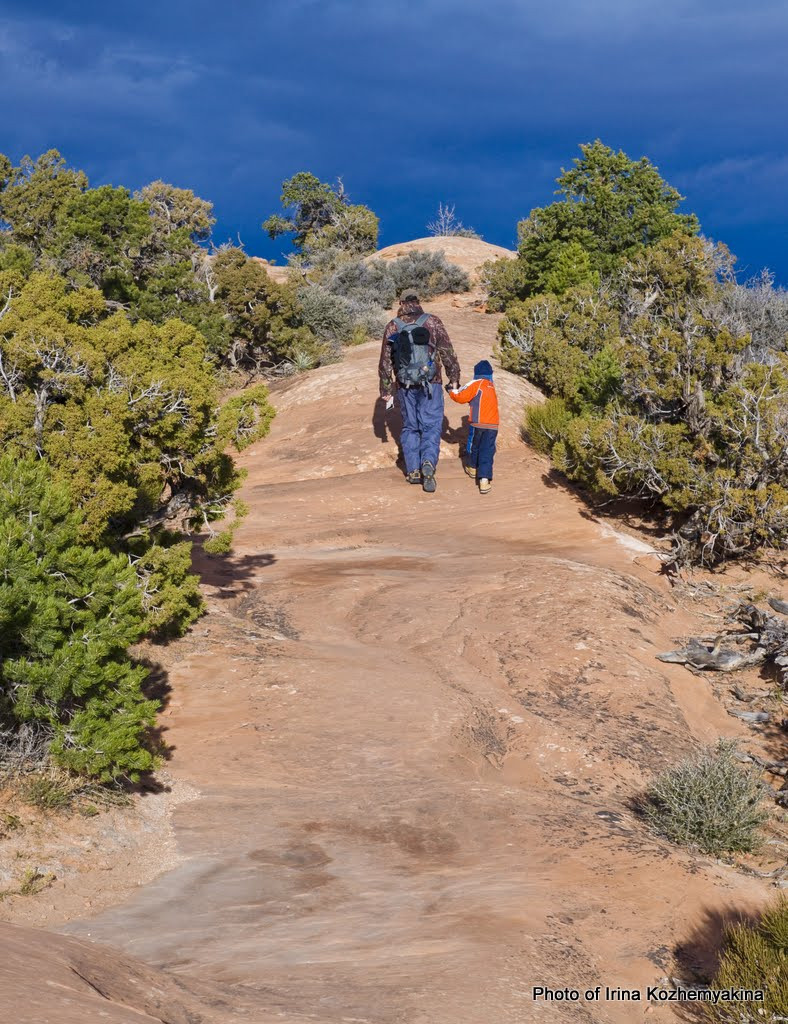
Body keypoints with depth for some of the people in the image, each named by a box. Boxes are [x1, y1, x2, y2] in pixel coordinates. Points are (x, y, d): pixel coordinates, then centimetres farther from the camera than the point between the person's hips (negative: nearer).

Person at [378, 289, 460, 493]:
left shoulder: (392, 327, 3)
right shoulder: (433, 322, -3)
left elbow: (385, 362, 6)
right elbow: (448, 353, -3)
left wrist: (386, 390, 12)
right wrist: (454, 378, 7)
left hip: (405, 386, 2)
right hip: (430, 384, -2)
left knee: (409, 427, 14)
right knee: (431, 426, 1)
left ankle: (412, 471, 13)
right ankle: (428, 463, -21)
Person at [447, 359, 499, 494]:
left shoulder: (476, 384, -3)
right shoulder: (492, 386, 16)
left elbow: (461, 397, -6)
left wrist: (451, 391, 11)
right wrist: (459, 390, 21)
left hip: (478, 423, -4)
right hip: (493, 425, 4)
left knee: (474, 446, 20)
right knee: (487, 452, -1)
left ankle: (472, 468, 41)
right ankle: (484, 480, -12)